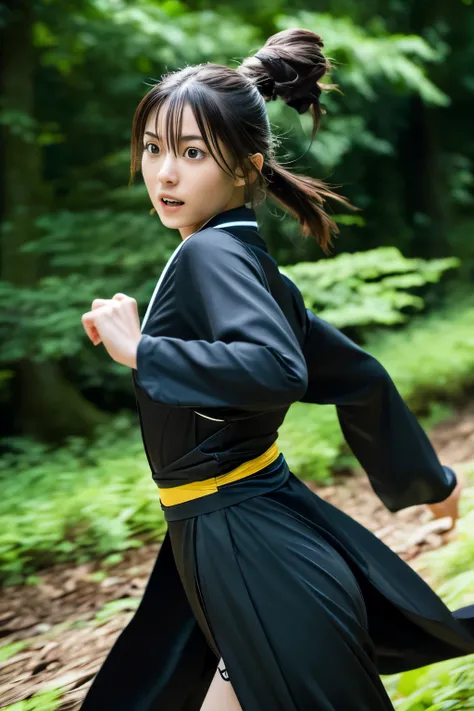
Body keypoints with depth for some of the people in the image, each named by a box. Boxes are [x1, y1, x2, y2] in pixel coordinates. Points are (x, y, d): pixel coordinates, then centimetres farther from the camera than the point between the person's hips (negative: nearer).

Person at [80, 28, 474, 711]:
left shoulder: (213, 254, -16)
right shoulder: (248, 262, 11)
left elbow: (279, 370, -35)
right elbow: (357, 375, 16)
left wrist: (139, 350, -26)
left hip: (247, 546, -9)